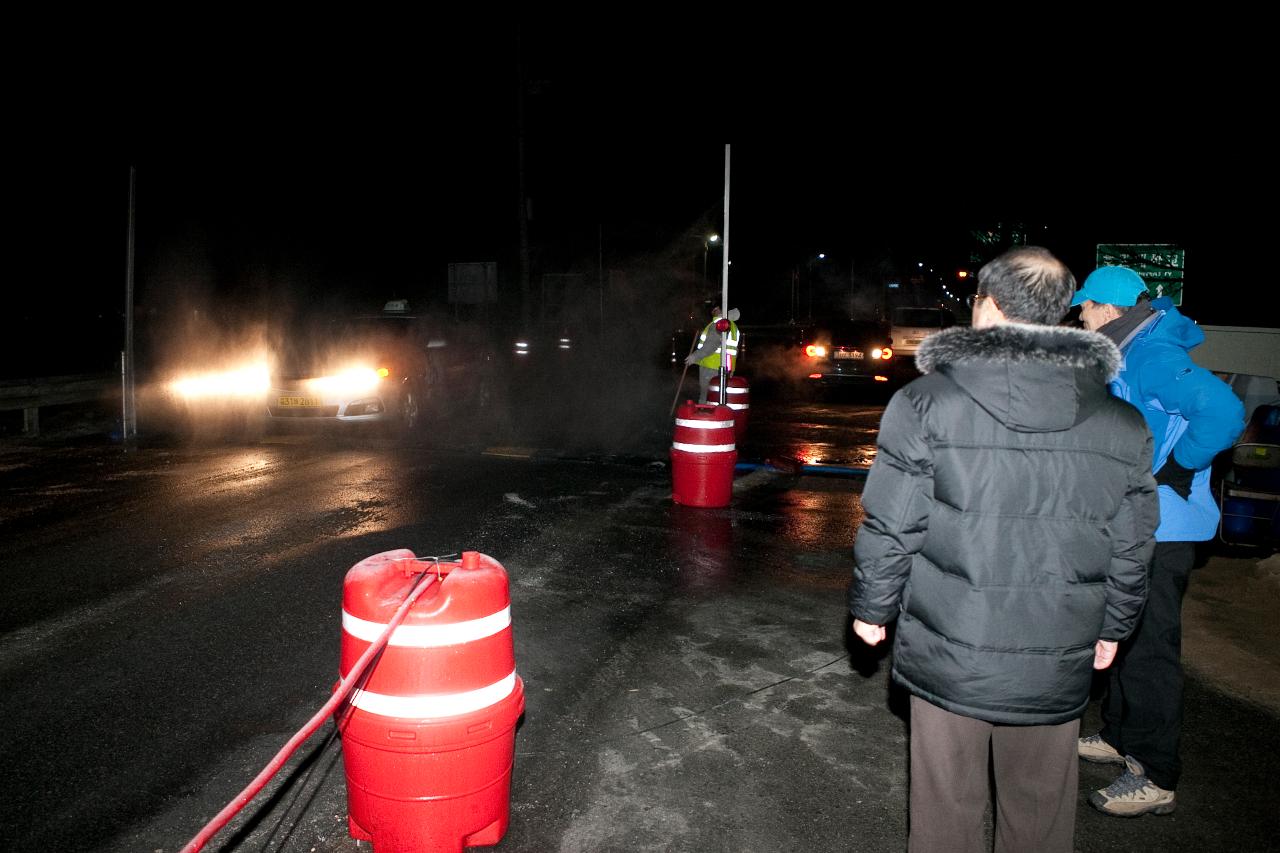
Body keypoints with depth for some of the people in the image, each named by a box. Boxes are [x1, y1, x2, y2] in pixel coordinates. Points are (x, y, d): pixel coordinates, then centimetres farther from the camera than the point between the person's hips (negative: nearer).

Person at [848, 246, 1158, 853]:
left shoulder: (926, 403, -12)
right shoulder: (1123, 424, -1)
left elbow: (890, 528, -10)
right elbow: (1130, 549, 6)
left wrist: (871, 607, 5)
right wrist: (1112, 627, 21)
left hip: (948, 654, -2)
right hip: (1056, 666, 3)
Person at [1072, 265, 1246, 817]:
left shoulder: (1153, 356, -21)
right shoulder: (1132, 354, 11)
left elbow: (1224, 413, -34)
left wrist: (1173, 470, -24)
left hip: (1159, 529, -11)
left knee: (1148, 648, -2)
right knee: (1126, 634, 20)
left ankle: (1157, 779, 9)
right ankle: (1120, 737, 36)